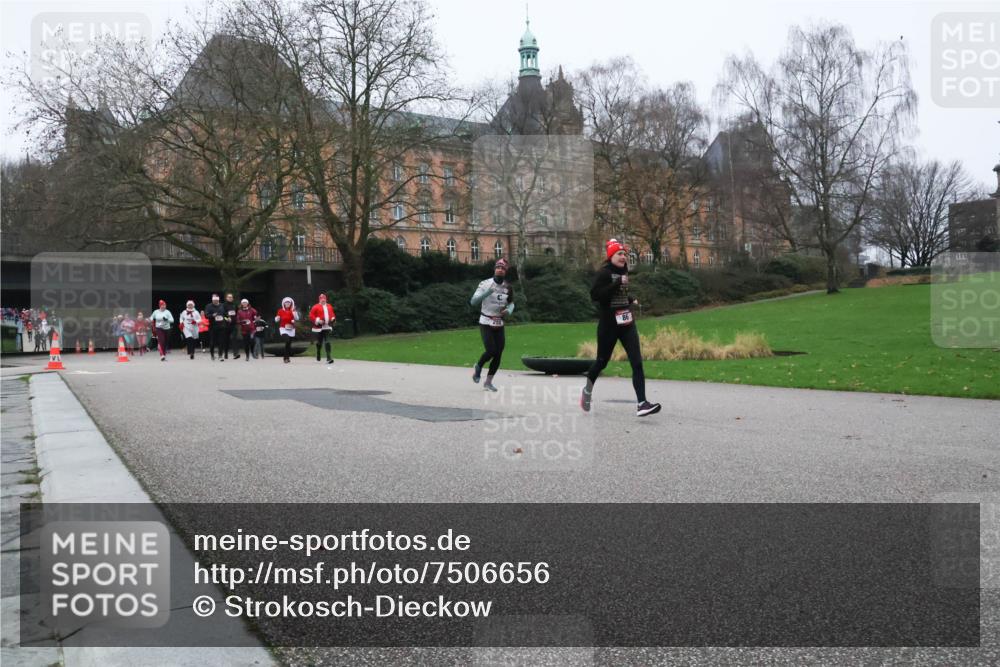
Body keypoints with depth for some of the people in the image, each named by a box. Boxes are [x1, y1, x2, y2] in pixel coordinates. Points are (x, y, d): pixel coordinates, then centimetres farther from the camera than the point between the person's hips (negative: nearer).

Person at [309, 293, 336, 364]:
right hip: (319, 327, -3)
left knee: (327, 342, -6)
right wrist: (317, 320, -19)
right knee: (319, 342, 9)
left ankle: (328, 357, -11)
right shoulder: (316, 307, -4)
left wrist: (333, 319, 4)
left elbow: (332, 314, 24)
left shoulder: (329, 306, 12)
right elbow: (311, 315, -7)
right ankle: (318, 356, 30)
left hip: (328, 327, 3)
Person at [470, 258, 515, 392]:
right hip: (486, 323, -4)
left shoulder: (508, 287, 4)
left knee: (498, 354, 1)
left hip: (499, 324, 5)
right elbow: (473, 302, -19)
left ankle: (488, 382, 15)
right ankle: (478, 367, 15)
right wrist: (487, 293, -33)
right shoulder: (485, 284, -10)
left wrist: (509, 310, -5)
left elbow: (511, 303, 18)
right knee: (491, 350, -17)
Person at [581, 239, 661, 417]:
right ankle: (588, 390, 38)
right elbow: (595, 295, -24)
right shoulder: (604, 272, -11)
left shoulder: (623, 271, 11)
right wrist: (618, 283, -26)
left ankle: (641, 404, -13)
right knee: (602, 361, 9)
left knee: (637, 362, -8)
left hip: (627, 324, 6)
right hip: (608, 325, -6)